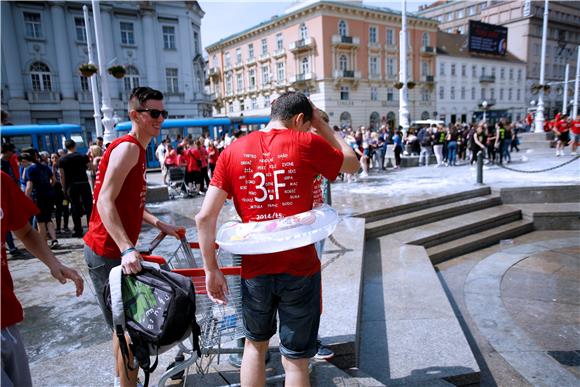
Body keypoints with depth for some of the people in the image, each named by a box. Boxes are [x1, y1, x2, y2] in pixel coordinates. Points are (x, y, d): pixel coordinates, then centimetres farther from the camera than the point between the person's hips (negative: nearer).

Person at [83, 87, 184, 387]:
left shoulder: (137, 149, 13)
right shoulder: (127, 147, -17)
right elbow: (105, 201, -26)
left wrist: (158, 223, 15)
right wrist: (127, 249, -34)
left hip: (119, 250, 10)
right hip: (108, 252, -10)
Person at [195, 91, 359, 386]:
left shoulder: (233, 151, 0)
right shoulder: (307, 143, -7)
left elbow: (204, 217, -4)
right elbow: (353, 164, 11)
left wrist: (211, 270, 5)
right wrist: (321, 124, 14)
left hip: (255, 270, 3)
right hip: (300, 269, -2)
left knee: (255, 343, 26)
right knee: (295, 359, 13)